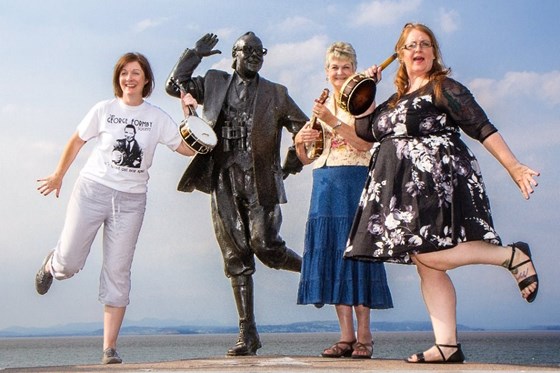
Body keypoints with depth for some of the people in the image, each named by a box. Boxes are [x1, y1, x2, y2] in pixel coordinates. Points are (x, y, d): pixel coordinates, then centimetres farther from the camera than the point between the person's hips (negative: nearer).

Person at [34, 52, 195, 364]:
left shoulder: (157, 117, 3)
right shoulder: (104, 110, 0)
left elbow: (188, 148, 0)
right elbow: (77, 141, 11)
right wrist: (59, 175, 17)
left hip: (131, 201, 1)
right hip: (92, 190, 0)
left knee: (118, 273, -1)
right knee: (69, 263, 0)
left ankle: (110, 349, 4)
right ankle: (52, 265, 41)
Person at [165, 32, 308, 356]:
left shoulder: (276, 94, 11)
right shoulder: (215, 83, 15)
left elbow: (305, 129, 12)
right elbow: (174, 85, 14)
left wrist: (291, 166, 6)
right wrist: (196, 54, 12)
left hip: (260, 183, -2)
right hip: (224, 182, 2)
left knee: (265, 245, -14)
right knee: (236, 258, 1)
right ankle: (248, 333, 6)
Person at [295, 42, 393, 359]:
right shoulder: (321, 107, 19)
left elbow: (365, 143, -12)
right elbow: (306, 158, 20)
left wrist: (334, 121, -18)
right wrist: (301, 142, 0)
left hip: (355, 182, -5)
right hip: (324, 185, 5)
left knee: (355, 252, -8)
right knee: (331, 255, 1)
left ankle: (364, 335, -2)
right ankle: (346, 335, 6)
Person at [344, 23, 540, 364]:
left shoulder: (444, 88, 0)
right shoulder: (397, 99, 22)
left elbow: (482, 128, -8)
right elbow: (366, 129, 23)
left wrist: (514, 167, -16)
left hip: (436, 178, -8)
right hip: (404, 187, 8)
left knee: (428, 256, -21)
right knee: (427, 268, 1)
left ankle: (512, 255, -6)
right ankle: (448, 345, 1)